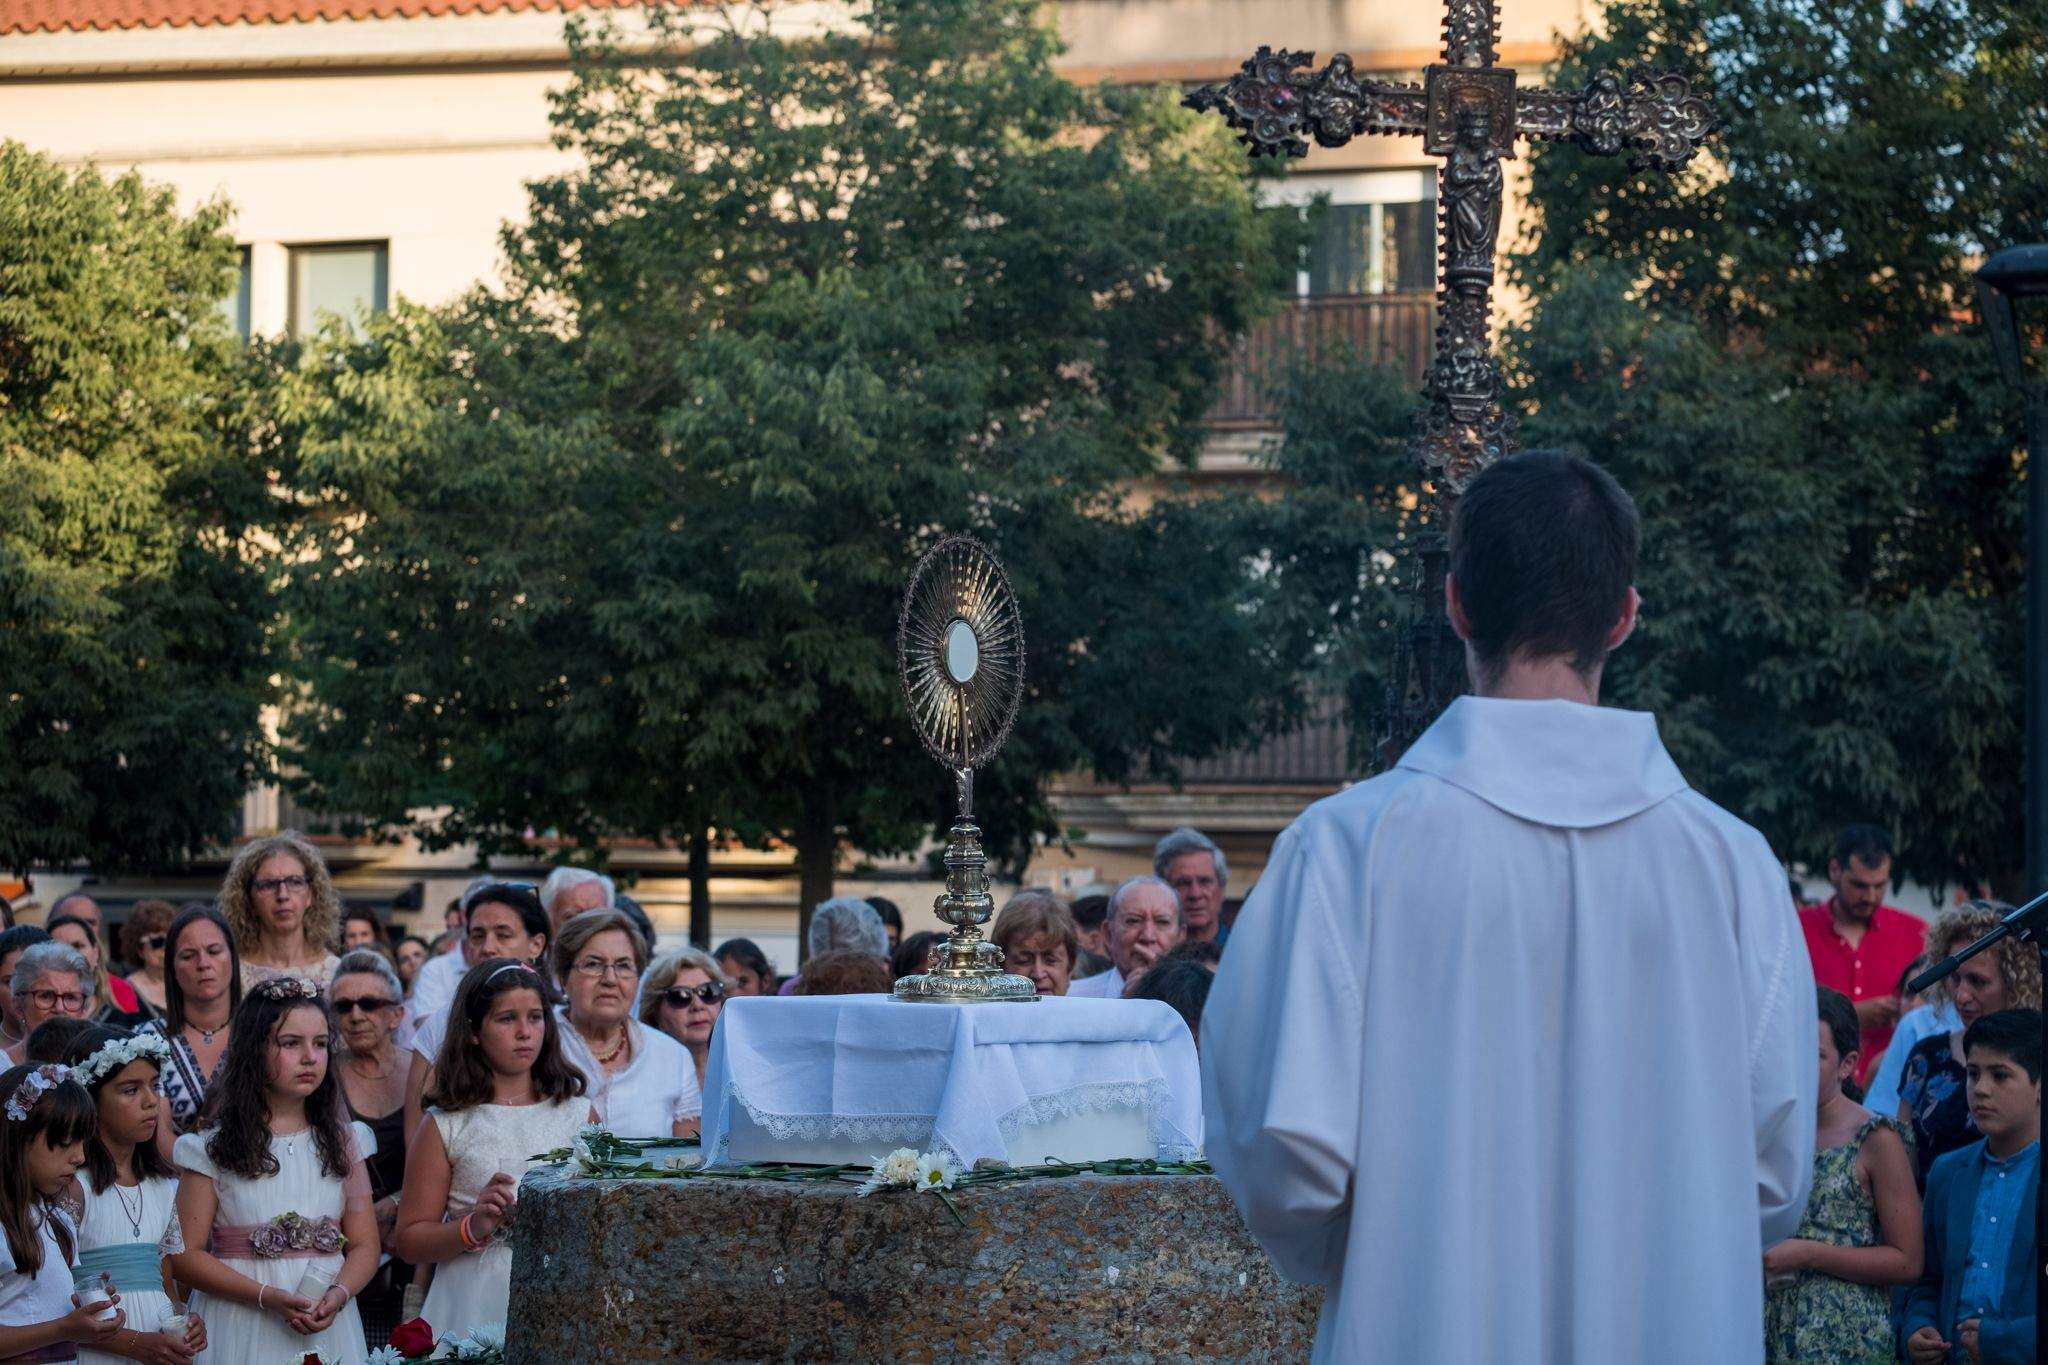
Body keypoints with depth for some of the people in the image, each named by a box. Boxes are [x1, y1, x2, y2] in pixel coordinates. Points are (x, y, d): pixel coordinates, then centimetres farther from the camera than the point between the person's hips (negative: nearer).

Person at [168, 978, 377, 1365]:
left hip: (328, 1330, 3)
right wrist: (266, 1297, -18)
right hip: (243, 1328, -3)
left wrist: (338, 1295, -15)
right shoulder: (214, 1147, -2)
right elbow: (187, 1254, -7)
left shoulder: (341, 1141, 7)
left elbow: (364, 1246, 5)